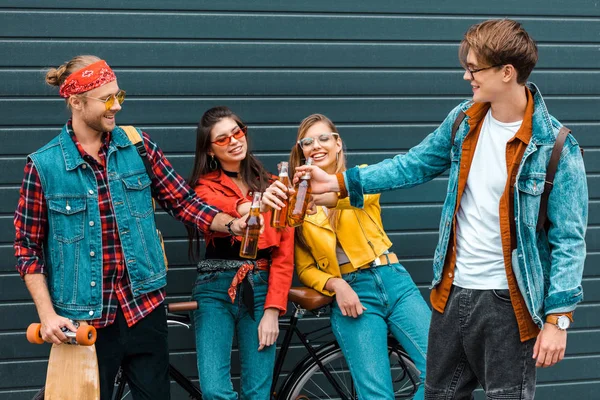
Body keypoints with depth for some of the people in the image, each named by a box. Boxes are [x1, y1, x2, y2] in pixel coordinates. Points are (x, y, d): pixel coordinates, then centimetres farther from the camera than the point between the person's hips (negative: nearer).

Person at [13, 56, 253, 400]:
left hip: (144, 307, 2)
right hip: (84, 320, -2)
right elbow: (28, 246, -1)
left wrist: (233, 224, -11)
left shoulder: (138, 147, 2)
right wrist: (47, 315, -7)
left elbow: (183, 201, 5)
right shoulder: (44, 165, -5)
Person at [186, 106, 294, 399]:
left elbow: (284, 254, 6)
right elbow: (217, 209, -21)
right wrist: (251, 206, -44)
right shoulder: (205, 185, 4)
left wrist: (272, 310, -5)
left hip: (260, 289, 2)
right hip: (216, 289, -2)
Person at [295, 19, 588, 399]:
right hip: (454, 292, 6)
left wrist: (558, 317, -17)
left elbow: (568, 239, -14)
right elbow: (415, 165, 16)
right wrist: (341, 182, 10)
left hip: (508, 301, -6)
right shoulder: (464, 120, 3)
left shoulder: (555, 146, -15)